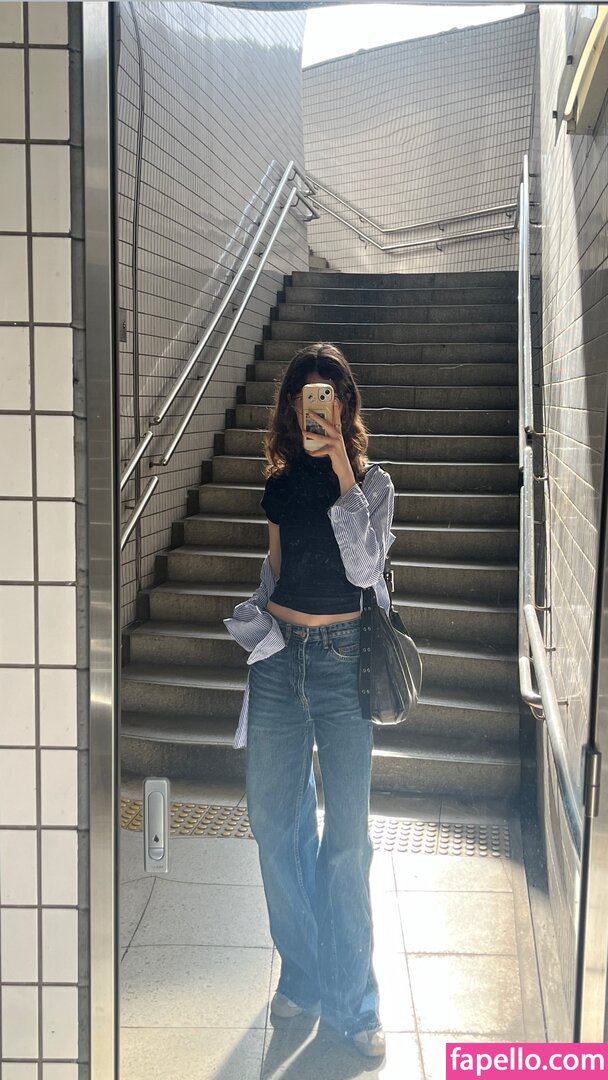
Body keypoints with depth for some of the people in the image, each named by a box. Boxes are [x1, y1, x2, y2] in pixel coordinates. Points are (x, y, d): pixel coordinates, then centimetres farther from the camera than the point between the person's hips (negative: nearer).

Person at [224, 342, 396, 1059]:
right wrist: (253, 629, 15)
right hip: (279, 654, 4)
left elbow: (363, 568, -15)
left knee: (346, 835, -1)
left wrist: (343, 473, -18)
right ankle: (302, 975, 26)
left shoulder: (373, 482, -2)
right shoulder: (279, 482, 7)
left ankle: (352, 1000, 13)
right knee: (274, 820, 7)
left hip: (343, 658, -3)